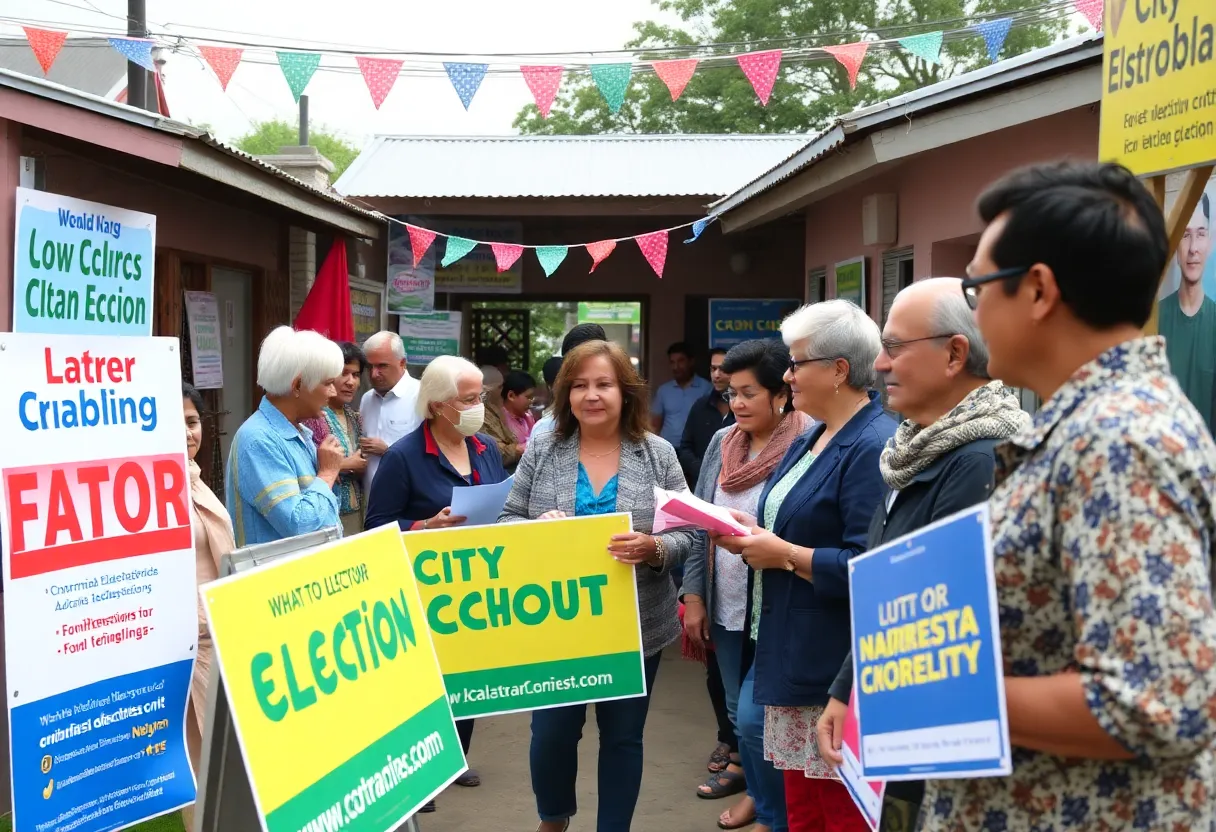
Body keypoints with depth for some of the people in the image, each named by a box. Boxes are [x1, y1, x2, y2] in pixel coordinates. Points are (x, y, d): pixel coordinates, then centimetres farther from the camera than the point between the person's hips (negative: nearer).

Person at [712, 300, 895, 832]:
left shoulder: (874, 448, -18)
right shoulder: (814, 440, 15)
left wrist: (784, 555, -17)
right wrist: (754, 535, 4)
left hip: (835, 670, -10)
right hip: (792, 653, 10)